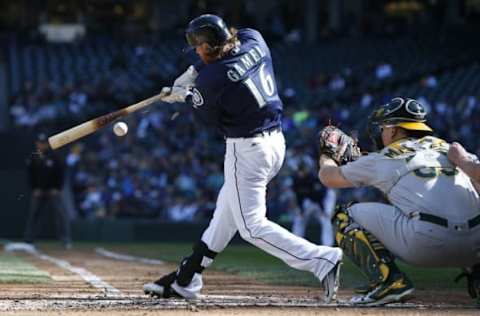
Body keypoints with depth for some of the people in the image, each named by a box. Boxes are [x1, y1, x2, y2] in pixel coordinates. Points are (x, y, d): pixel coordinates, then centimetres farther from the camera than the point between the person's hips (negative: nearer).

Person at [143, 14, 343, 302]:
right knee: (225, 212, 18)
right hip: (276, 142, 9)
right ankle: (186, 280, 30)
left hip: (246, 149, -9)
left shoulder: (209, 79, -20)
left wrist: (186, 96, 15)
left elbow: (211, 118, -2)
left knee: (252, 226, -4)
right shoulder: (253, 39, -1)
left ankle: (322, 259, -17)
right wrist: (192, 74, 15)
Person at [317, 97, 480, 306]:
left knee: (345, 217, 13)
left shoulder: (381, 160, 15)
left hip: (426, 244, -5)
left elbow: (328, 177, 30)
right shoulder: (447, 148, 22)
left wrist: (326, 159, 51)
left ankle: (388, 280, -6)